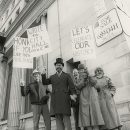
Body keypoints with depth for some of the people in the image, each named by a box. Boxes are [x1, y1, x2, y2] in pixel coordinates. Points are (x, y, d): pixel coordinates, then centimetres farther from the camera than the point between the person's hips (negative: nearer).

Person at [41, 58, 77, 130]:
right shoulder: (52, 77, 19)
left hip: (64, 100, -2)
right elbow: (44, 83, 12)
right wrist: (43, 74, 0)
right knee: (58, 118, 4)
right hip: (55, 101, 3)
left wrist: (73, 94, -13)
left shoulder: (67, 76, 10)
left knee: (66, 118, -3)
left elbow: (72, 87, 4)